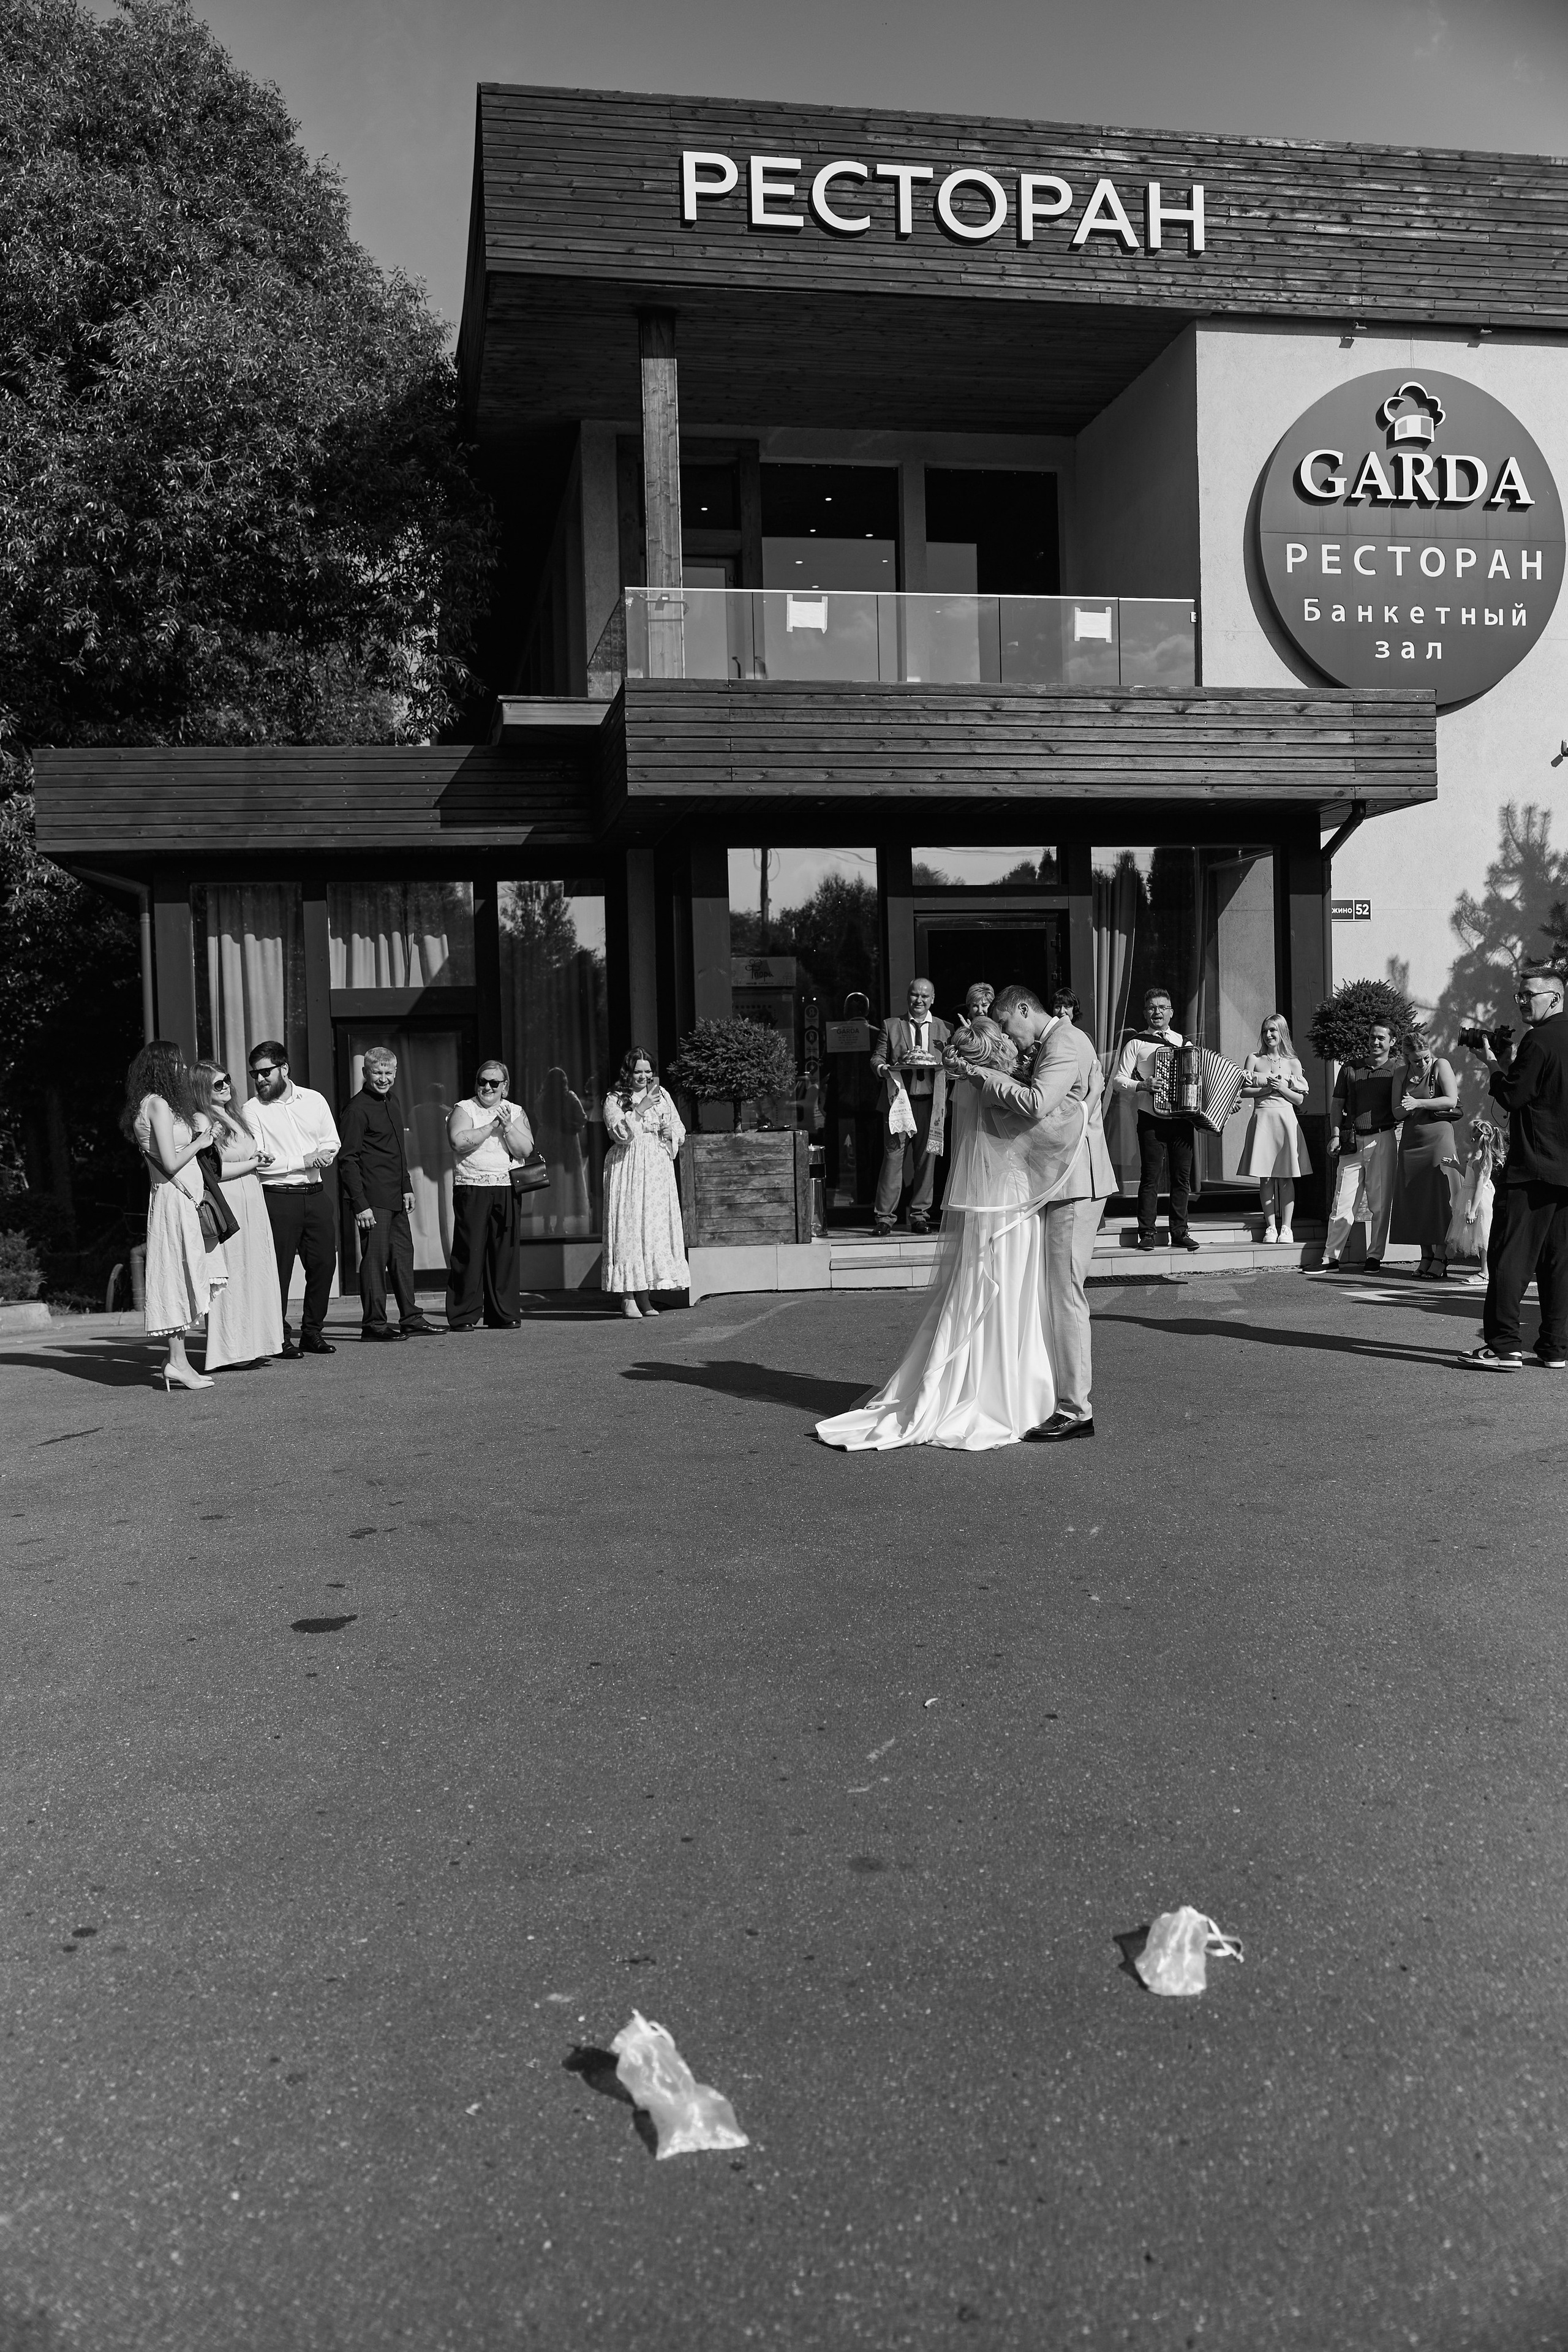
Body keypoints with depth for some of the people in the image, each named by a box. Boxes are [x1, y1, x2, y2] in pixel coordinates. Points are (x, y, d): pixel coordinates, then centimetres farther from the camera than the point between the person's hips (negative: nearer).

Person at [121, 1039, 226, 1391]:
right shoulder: (158, 1105, -13)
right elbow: (170, 1163, -19)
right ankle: (178, 1362, -3)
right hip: (175, 1200, -10)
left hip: (184, 1200, 10)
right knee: (179, 1274, -6)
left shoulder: (157, 1105, 16)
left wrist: (194, 1127, 11)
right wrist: (199, 1141, -5)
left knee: (182, 1278, 9)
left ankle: (176, 1358, 11)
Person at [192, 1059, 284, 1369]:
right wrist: (252, 1164, -7)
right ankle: (230, 1350, -3)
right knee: (232, 1274, -7)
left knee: (254, 1271, 8)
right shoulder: (203, 1123, -10)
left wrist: (257, 1161, 11)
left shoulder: (233, 1117, 18)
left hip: (251, 1201, 9)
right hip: (227, 1206, -9)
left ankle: (253, 1345, 12)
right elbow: (213, 1172, -17)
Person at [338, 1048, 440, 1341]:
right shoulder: (358, 1108, -11)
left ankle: (411, 1318, 19)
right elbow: (347, 1160, -14)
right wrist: (360, 1204, -19)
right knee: (375, 1258, -5)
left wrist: (407, 1188, 17)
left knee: (403, 1254, 12)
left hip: (396, 1198, 9)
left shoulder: (393, 1103, 15)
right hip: (373, 1200, -9)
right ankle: (374, 1323, 2)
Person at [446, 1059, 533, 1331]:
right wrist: (491, 1125, -13)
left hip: (507, 1189, 3)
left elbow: (525, 1149, 1)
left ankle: (504, 1314, 11)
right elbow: (459, 1142, -13)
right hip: (472, 1189, -3)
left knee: (505, 1252, 3)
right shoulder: (464, 1109, 5)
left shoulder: (515, 1112, 13)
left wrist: (507, 1125, -11)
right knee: (469, 1251, -4)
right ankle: (463, 1316, 0)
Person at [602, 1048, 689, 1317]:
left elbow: (679, 1129, 18)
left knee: (656, 1225, -1)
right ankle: (628, 1296, -5)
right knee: (629, 1225, -8)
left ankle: (644, 1296, 4)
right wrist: (641, 1108, -18)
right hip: (627, 1170, -4)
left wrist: (671, 1131, -4)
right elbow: (619, 1133, -13)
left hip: (657, 1169, 4)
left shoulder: (661, 1094, 14)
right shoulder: (614, 1099, 1)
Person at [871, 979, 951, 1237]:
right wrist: (882, 1068, -11)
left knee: (926, 1158, 1)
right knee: (893, 1155, -7)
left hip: (931, 1101, 1)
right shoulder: (891, 1025, 12)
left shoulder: (945, 1029, 14)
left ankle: (920, 1215, 9)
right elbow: (877, 1057, 8)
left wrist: (947, 1064, -6)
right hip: (899, 1099, -1)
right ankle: (884, 1216, -4)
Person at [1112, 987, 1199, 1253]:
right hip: (1152, 1120, -3)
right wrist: (1141, 1086, -16)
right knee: (1151, 1177, -5)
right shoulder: (1136, 1043, 5)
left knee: (1182, 1177, 4)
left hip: (1182, 1119, 3)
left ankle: (1180, 1232, 11)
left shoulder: (1184, 1043, 15)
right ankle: (1147, 1234, 1)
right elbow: (1117, 1080, 1)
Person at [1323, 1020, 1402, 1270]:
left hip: (1383, 1139, -2)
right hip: (1352, 1141, 2)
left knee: (1380, 1201, 1)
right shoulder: (1351, 1068, 12)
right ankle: (1331, 1257, 2)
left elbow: (1401, 1111, 3)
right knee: (1343, 1201, -2)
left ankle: (1375, 1257, 10)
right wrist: (1336, 1135, 3)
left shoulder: (1397, 1070, 5)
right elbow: (1337, 1105, 14)